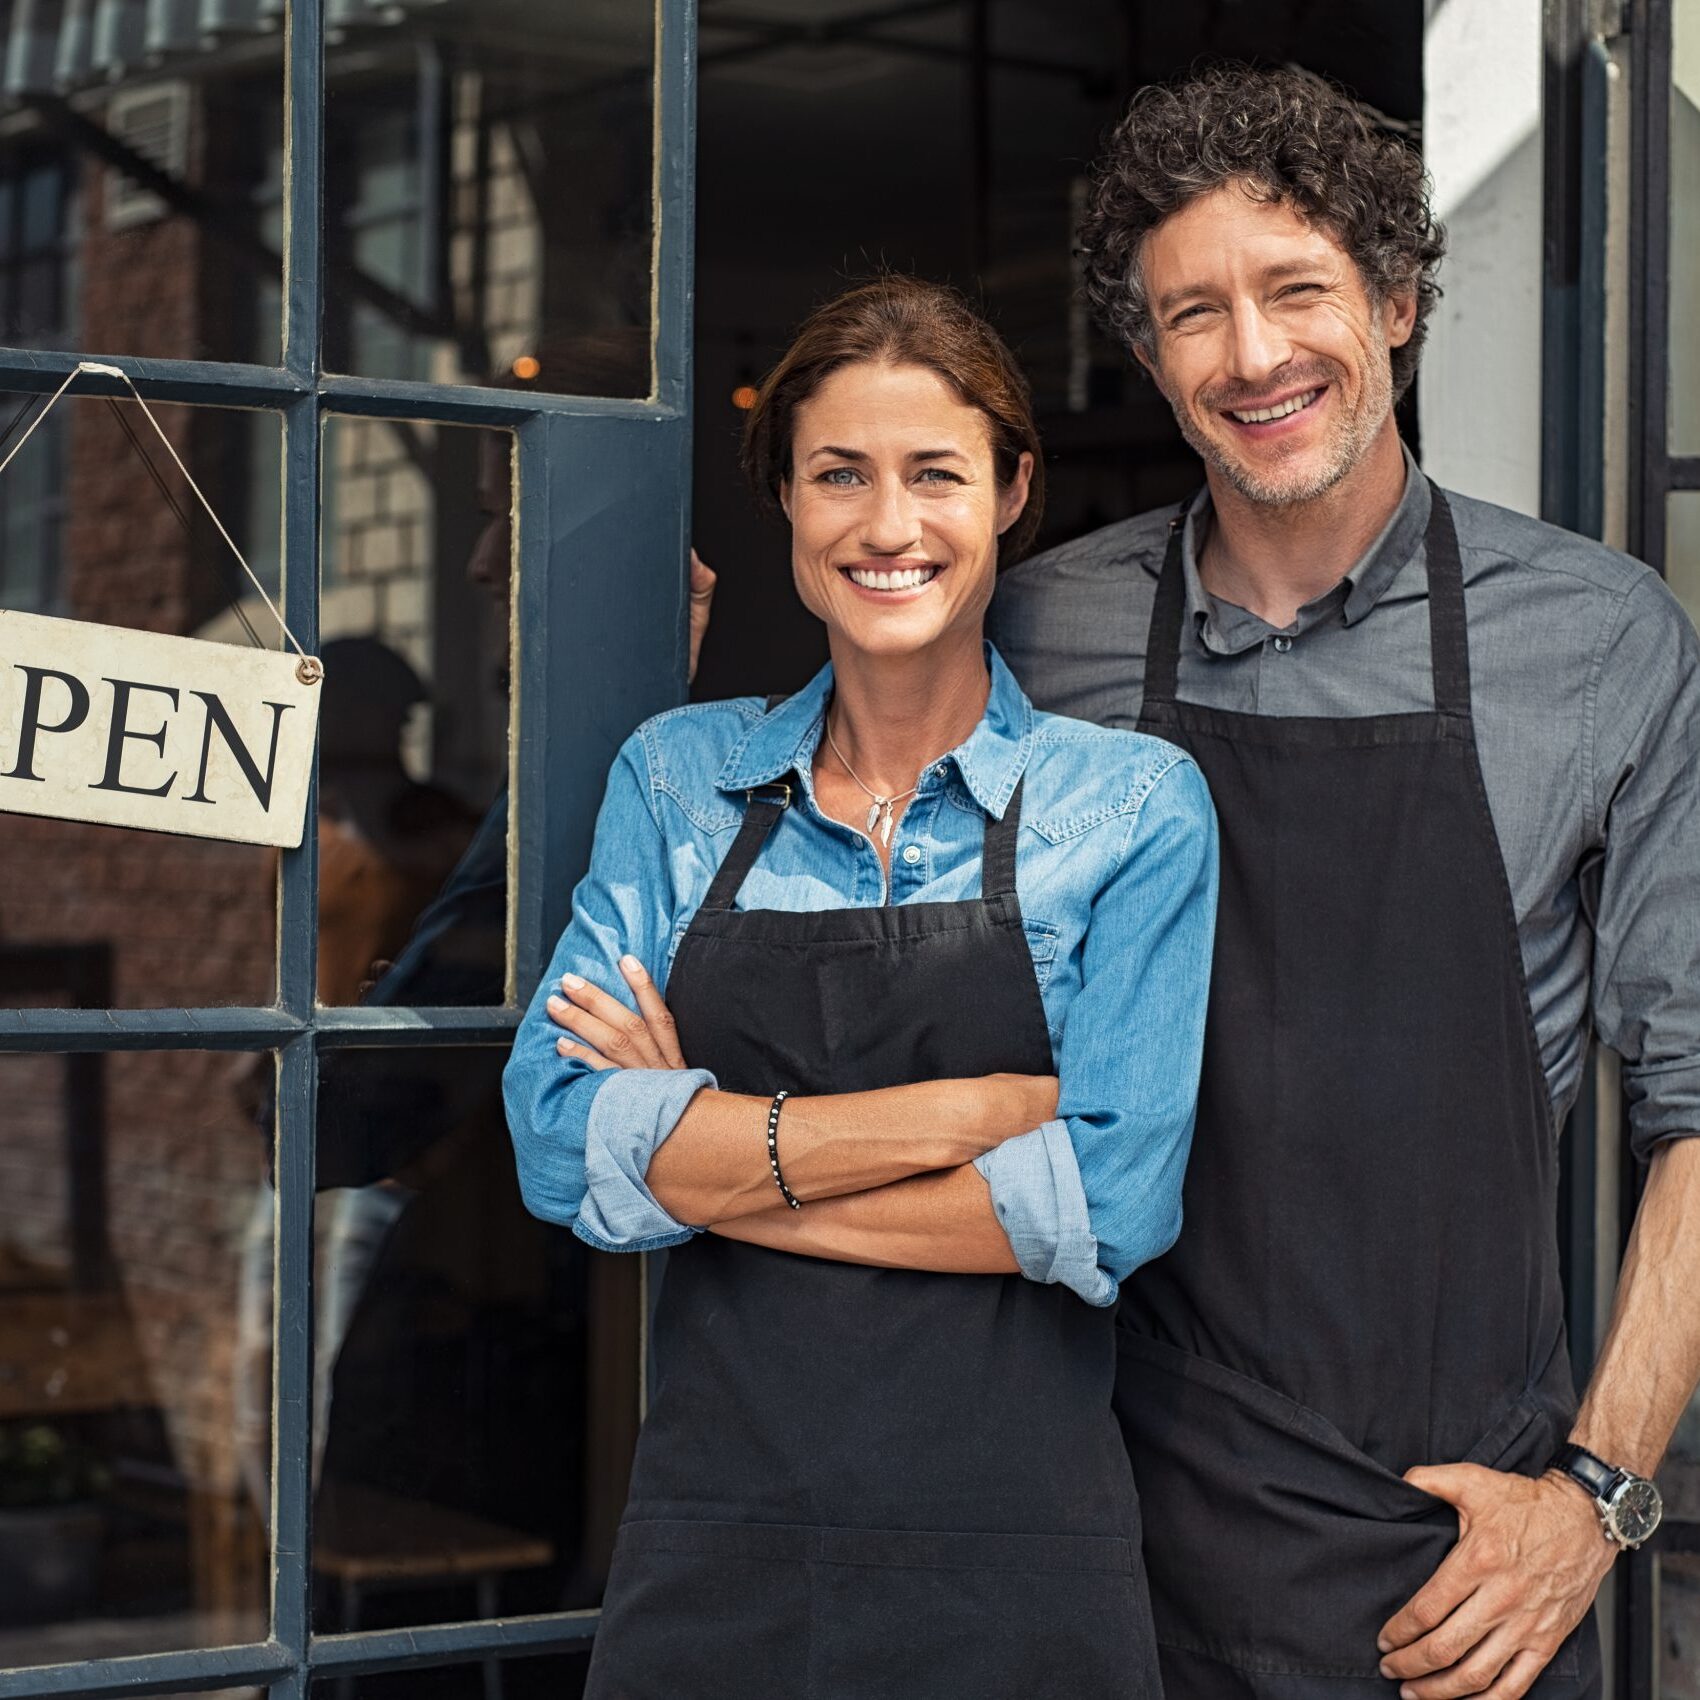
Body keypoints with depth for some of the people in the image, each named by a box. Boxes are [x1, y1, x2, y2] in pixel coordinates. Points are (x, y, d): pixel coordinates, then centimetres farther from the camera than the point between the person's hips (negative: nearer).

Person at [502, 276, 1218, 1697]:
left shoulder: (1134, 804, -1)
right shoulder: (677, 779, 6)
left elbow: (1110, 1205, -12)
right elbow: (563, 1145, -7)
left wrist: (718, 1157, -10)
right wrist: (967, 1110, -14)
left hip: (1014, 1577, -2)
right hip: (712, 1557, 2)